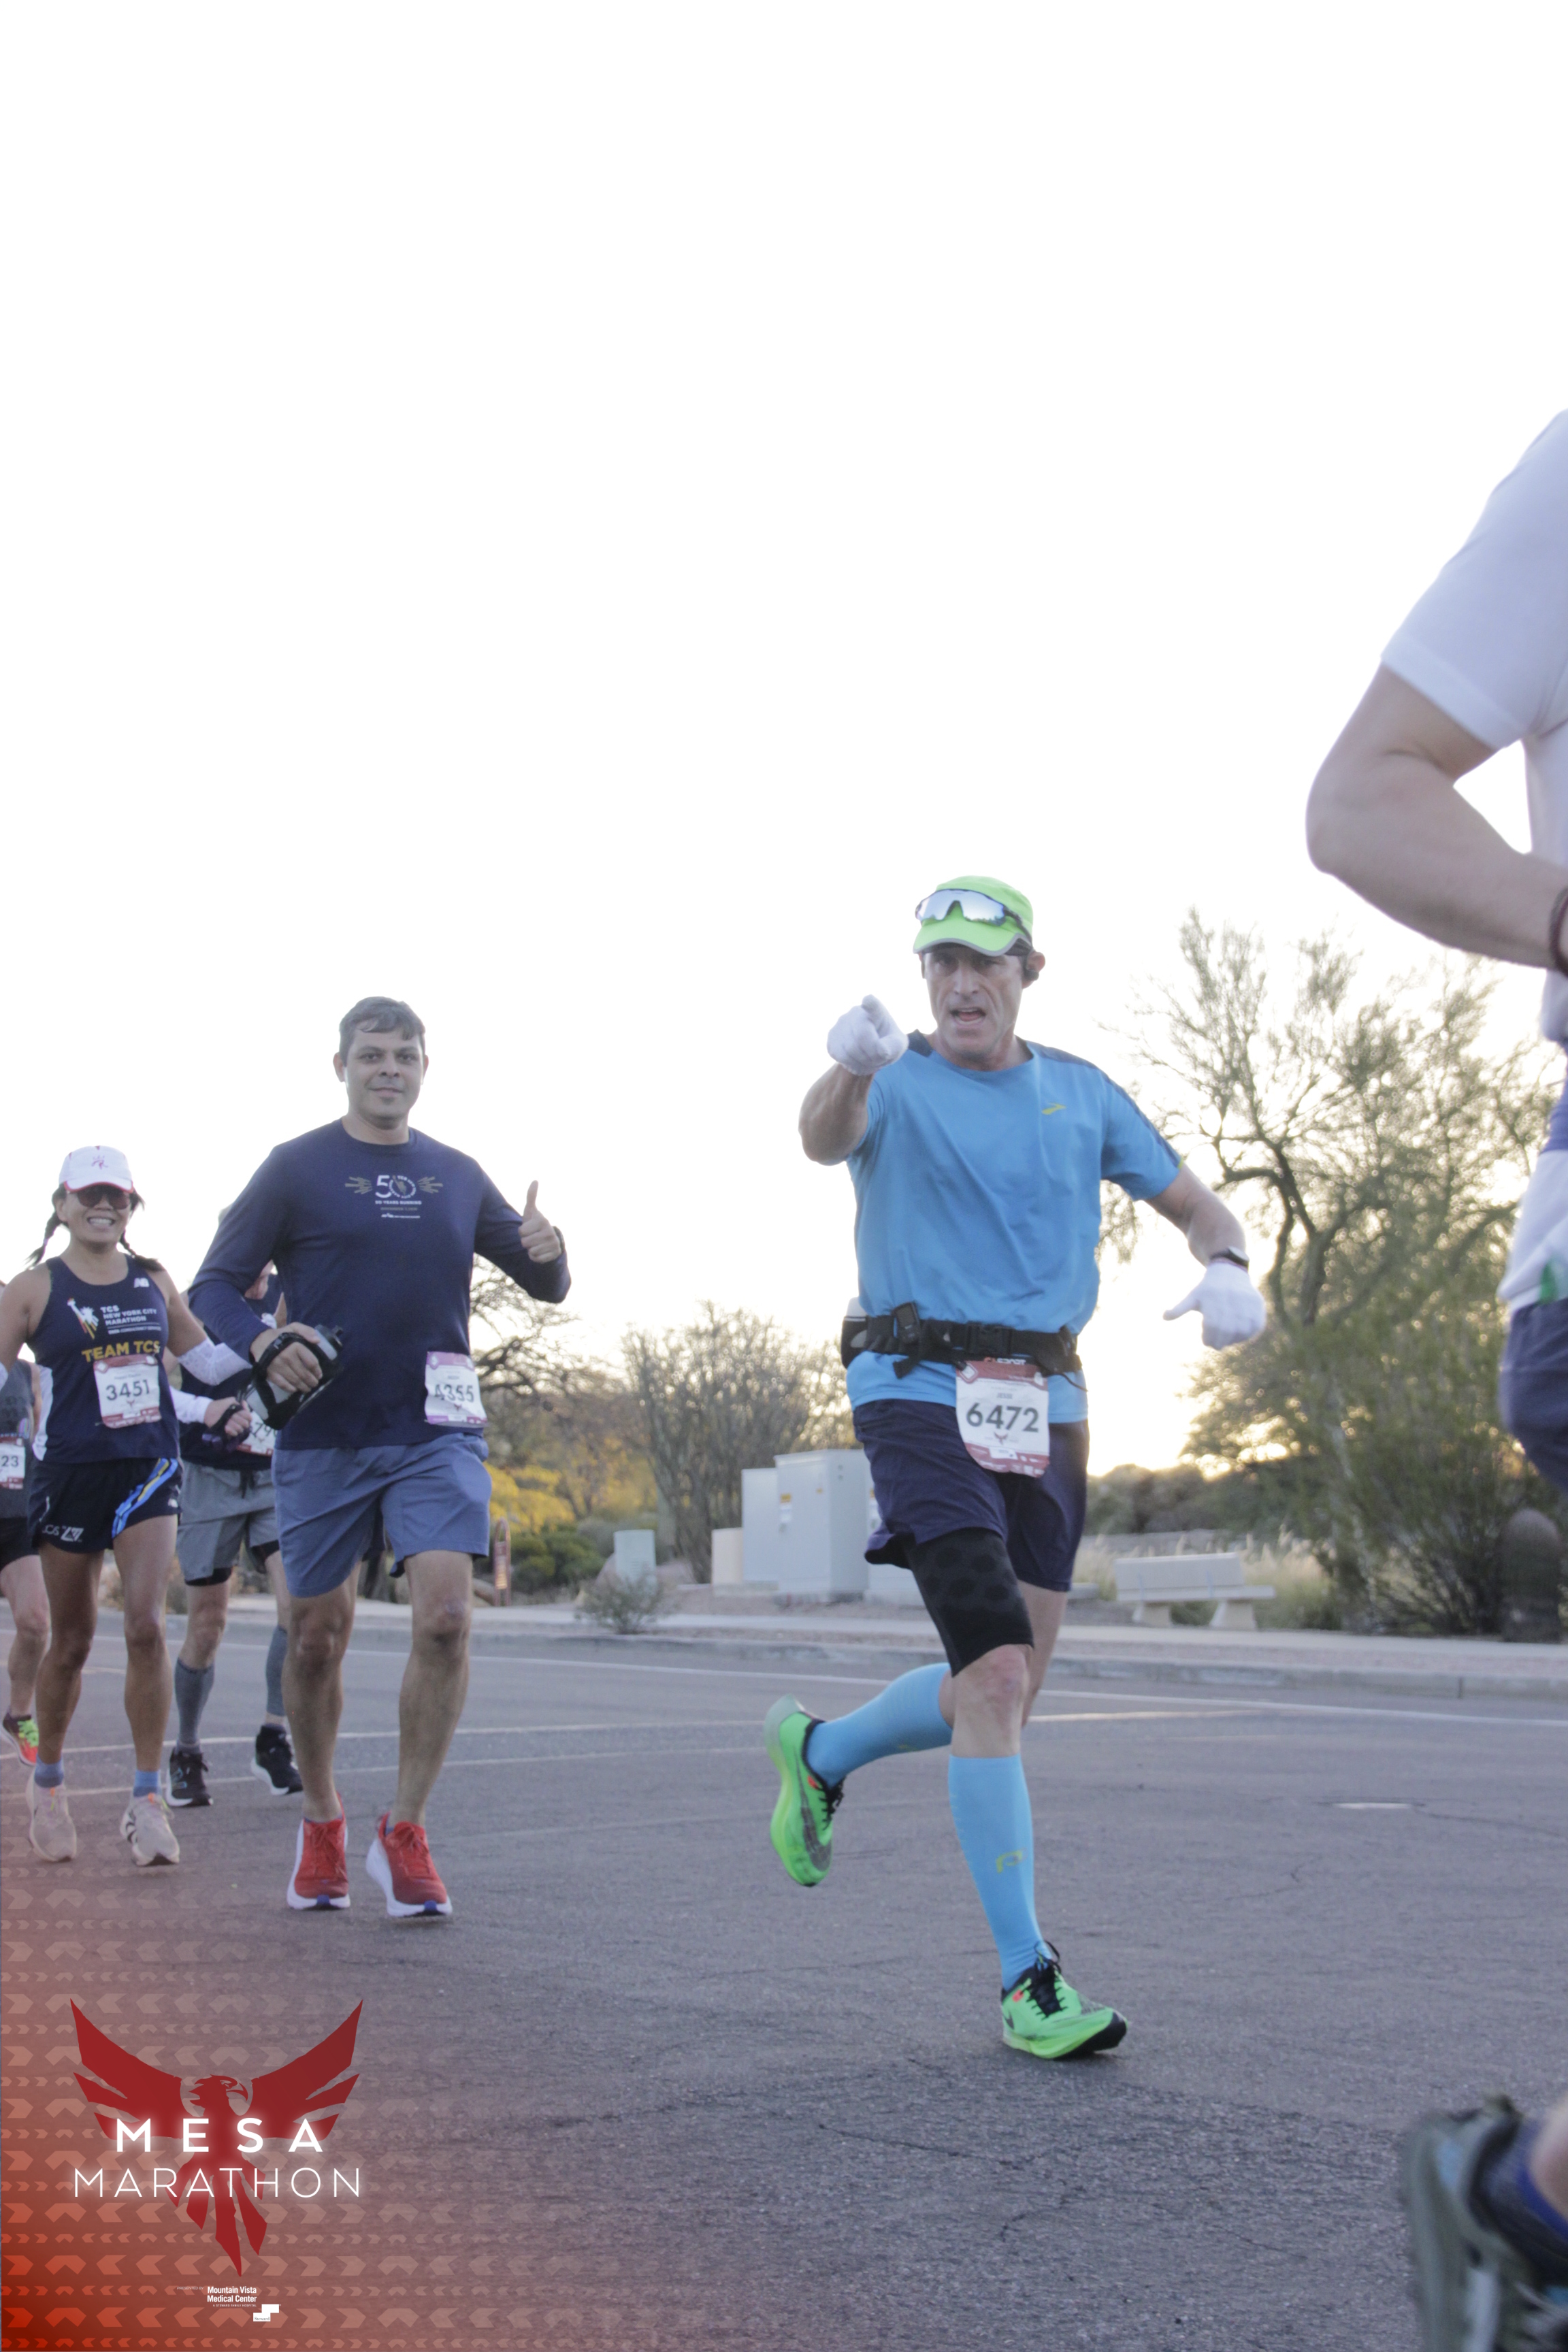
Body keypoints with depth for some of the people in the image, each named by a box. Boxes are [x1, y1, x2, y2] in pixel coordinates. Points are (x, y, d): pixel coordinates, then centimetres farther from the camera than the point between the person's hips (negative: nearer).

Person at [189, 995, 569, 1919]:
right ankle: (322, 1824, 28)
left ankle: (404, 1834, -3)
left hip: (437, 1433, 1)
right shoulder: (297, 1168, 3)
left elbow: (546, 1287, 18)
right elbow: (216, 1286, 0)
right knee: (318, 1636, 7)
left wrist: (548, 1251, -6)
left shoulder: (458, 1176, 12)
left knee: (445, 1616, -15)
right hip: (324, 1435, -1)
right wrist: (265, 1343, -20)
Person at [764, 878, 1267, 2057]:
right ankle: (1028, 1977, -10)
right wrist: (851, 1067, -47)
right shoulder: (897, 1086, -1)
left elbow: (1195, 1202, 14)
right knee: (996, 1674, -17)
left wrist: (1227, 1266, -10)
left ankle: (820, 1750, 38)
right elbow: (826, 1139, -23)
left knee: (1000, 1696, 9)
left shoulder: (1082, 1095, 13)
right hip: (921, 1394, -5)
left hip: (1044, 1407, 5)